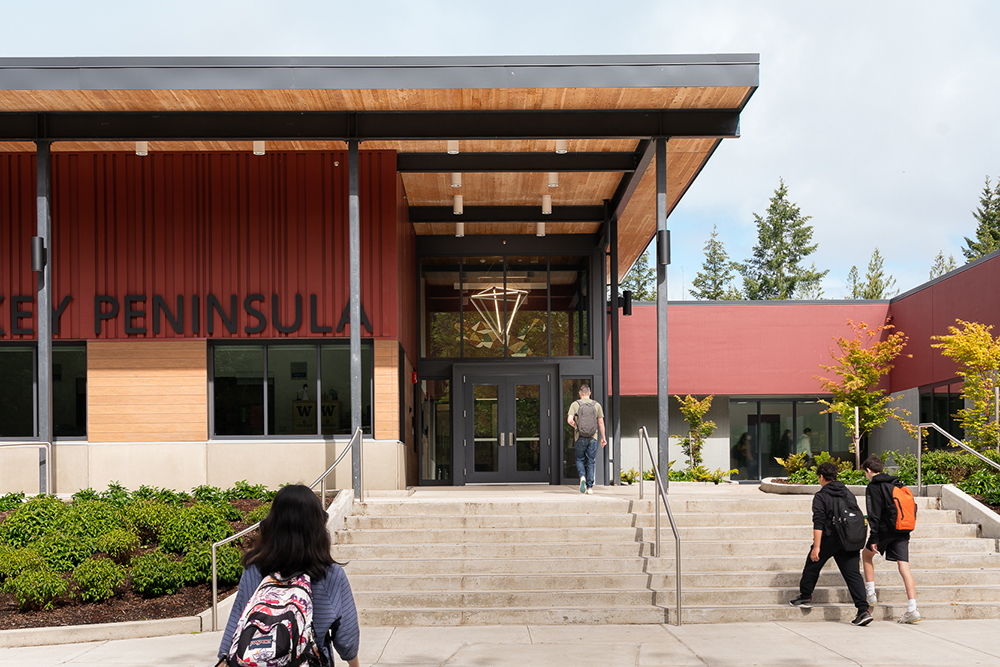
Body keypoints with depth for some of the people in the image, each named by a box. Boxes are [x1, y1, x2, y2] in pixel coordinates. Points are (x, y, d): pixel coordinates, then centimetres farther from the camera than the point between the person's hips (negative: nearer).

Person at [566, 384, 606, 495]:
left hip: (580, 437, -1)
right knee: (590, 462, 7)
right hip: (592, 437, 1)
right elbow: (601, 422, 3)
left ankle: (582, 476, -12)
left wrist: (575, 426, 9)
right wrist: (603, 437, 11)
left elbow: (569, 420, -12)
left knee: (580, 459, 15)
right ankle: (590, 488, 4)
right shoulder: (596, 405, 4)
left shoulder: (575, 404, -1)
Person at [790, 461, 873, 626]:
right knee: (853, 574, 1)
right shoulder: (848, 493, 13)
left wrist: (816, 547, -16)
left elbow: (818, 523, -14)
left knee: (812, 566, 17)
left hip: (829, 540, -5)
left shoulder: (820, 496, -6)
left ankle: (805, 597, 30)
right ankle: (863, 610, -9)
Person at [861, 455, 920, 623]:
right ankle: (912, 609, -11)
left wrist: (874, 538, -12)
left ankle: (870, 593, 17)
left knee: (867, 554, 21)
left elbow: (874, 514, -13)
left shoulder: (873, 487, -5)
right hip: (903, 532, 5)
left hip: (885, 529, -5)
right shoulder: (897, 484, 15)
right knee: (904, 567, -1)